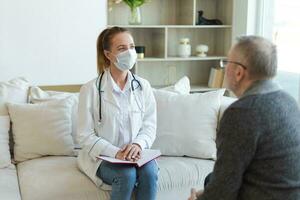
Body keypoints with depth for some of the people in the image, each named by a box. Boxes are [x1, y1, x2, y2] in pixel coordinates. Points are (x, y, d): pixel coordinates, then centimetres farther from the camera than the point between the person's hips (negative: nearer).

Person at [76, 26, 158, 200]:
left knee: (150, 171, -28)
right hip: (101, 156, -3)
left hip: (134, 154, 3)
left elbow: (150, 126, 4)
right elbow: (85, 136, -8)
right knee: (127, 174, -31)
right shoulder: (91, 89, -8)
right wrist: (115, 152, -21)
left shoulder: (143, 86, 4)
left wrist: (138, 144, -18)